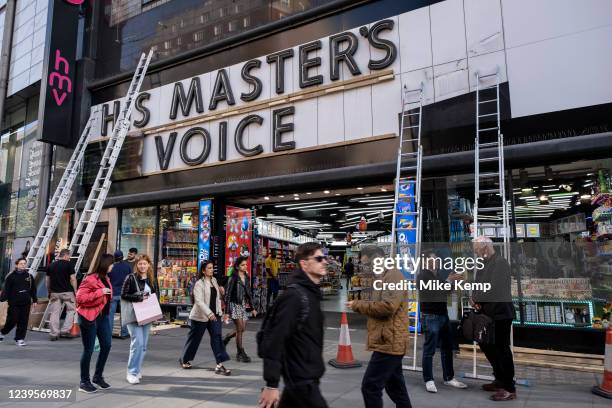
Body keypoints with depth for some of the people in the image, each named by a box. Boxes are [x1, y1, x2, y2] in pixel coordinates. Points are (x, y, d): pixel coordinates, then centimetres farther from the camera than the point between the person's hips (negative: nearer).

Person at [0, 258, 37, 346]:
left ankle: (20, 339, 12)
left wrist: (35, 300, 12)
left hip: (26, 303, 3)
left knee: (23, 321, 3)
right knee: (12, 320, -2)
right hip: (14, 303, -3)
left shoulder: (29, 276, 9)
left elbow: (33, 289, 13)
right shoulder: (11, 276, -2)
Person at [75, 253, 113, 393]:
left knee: (106, 345, 9)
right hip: (89, 318, -8)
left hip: (102, 316, 9)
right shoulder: (90, 279, -19)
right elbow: (80, 298, -24)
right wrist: (100, 292, -29)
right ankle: (84, 382, 16)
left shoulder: (105, 278, 9)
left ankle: (98, 376, 26)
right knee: (88, 349, 1)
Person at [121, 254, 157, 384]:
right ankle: (132, 373, -3)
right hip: (133, 315, -6)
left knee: (143, 345, 8)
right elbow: (123, 295, -10)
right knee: (138, 342, -13)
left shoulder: (151, 279, 11)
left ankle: (137, 370, 21)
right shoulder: (131, 278, -5)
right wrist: (139, 297, -18)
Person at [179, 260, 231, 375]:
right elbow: (199, 301, -23)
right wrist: (209, 313, -34)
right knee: (195, 338, 10)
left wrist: (219, 311, 15)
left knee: (217, 337, -7)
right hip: (201, 316, -5)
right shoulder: (199, 283, -13)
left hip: (214, 315, 5)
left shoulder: (214, 281, 8)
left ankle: (219, 365, -8)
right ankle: (184, 360, 34)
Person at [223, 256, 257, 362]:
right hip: (235, 305, -7)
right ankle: (241, 353, 3)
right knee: (240, 329, -7)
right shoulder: (233, 278, -9)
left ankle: (226, 338, 34)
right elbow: (227, 295, -10)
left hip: (244, 306, 7)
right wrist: (227, 312, -13)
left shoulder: (246, 278, 10)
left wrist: (252, 308, 13)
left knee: (242, 329, 8)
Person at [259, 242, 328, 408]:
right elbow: (274, 339, -23)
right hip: (301, 379, -9)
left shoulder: (312, 292, 9)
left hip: (309, 376, 9)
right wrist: (271, 384, -22)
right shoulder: (294, 295, -20)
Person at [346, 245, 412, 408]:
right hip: (389, 341, 11)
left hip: (388, 342, -11)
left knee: (370, 387, -8)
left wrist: (358, 305, -16)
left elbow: (387, 307, -26)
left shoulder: (393, 276, -14)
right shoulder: (384, 277, 19)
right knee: (395, 387, 18)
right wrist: (360, 305, 5)